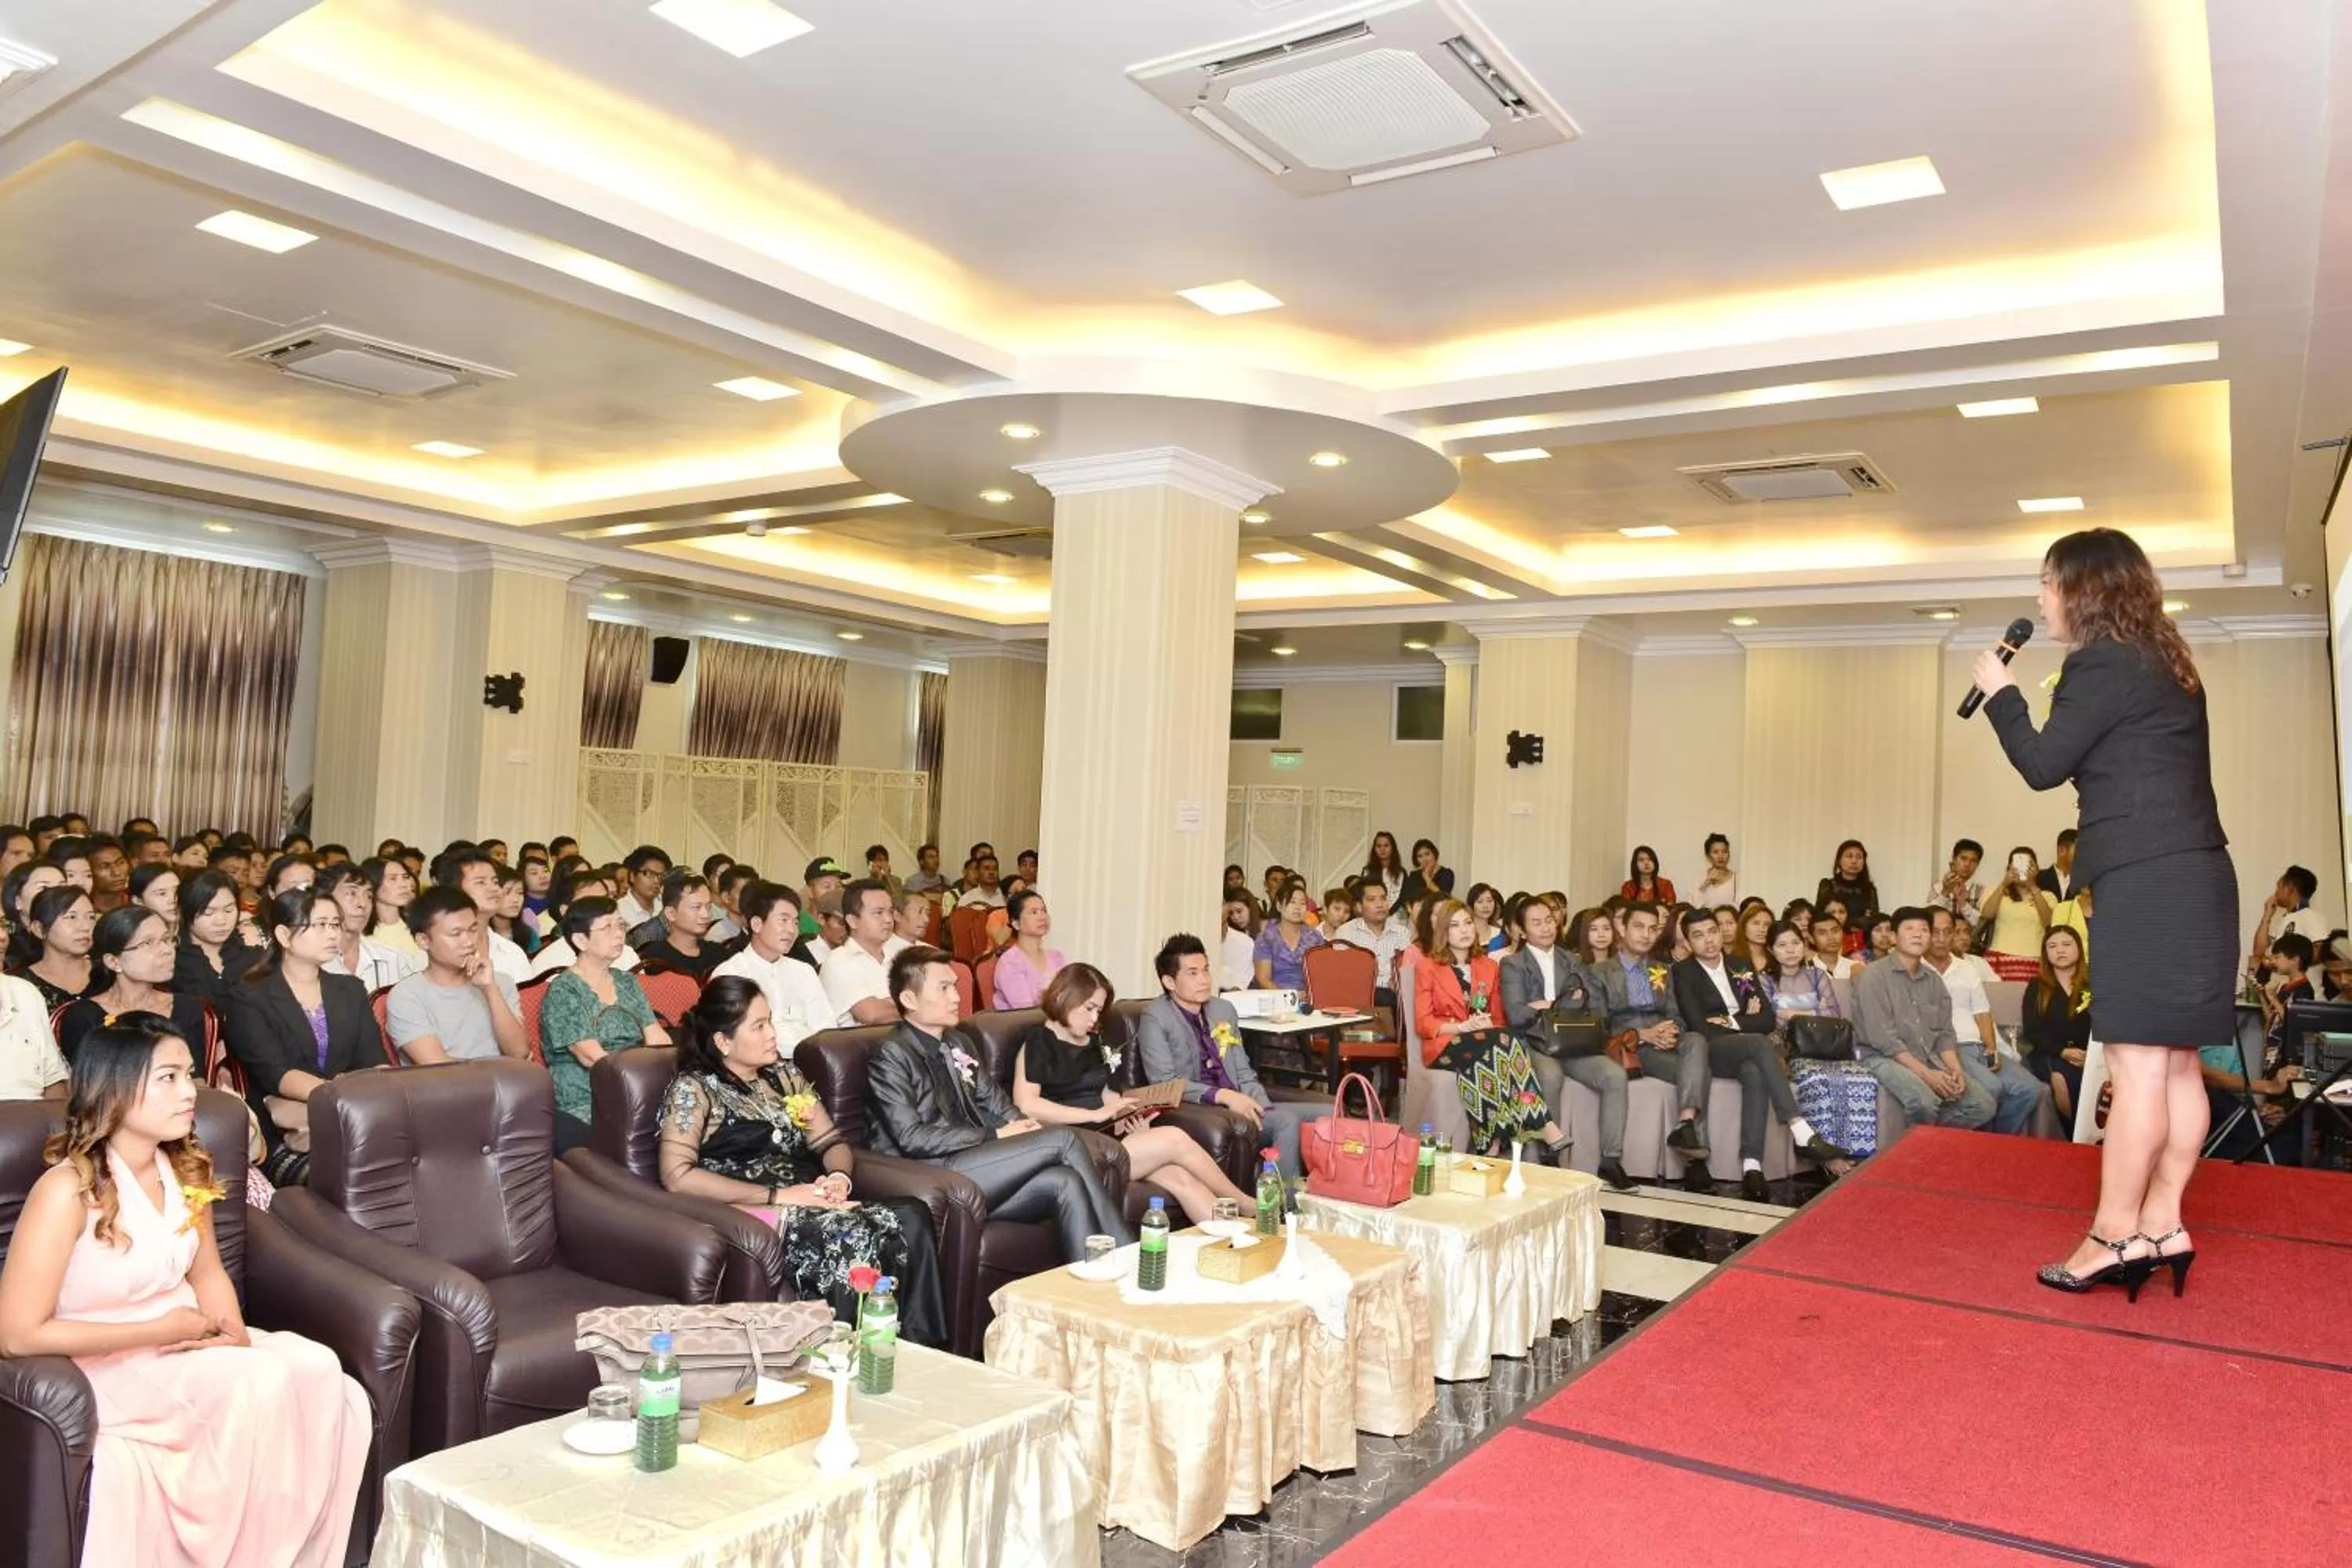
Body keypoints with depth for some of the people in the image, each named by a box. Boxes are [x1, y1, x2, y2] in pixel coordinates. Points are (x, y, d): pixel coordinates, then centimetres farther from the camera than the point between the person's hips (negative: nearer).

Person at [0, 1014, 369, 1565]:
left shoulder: (186, 1169, 2)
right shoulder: (68, 1191, -20)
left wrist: (236, 1337, -8)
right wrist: (160, 1330, -17)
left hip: (184, 1346, 7)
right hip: (105, 1369, -7)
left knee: (325, 1385, -17)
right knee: (265, 1383, -28)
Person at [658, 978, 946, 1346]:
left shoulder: (784, 1075, 20)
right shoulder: (694, 1090, 1)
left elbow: (832, 1142, 20)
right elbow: (677, 1176, -12)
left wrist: (839, 1176, -5)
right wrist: (776, 1195, -15)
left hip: (811, 1203, 6)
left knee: (911, 1217, -24)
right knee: (852, 1237, -36)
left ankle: (924, 1352, -25)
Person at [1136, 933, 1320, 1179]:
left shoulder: (1224, 1009, 16)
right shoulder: (1155, 1019, -5)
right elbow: (1165, 1083, -13)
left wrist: (1263, 1109, -1)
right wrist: (1223, 1095, -21)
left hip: (1238, 1105, 7)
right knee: (1287, 1122, -28)